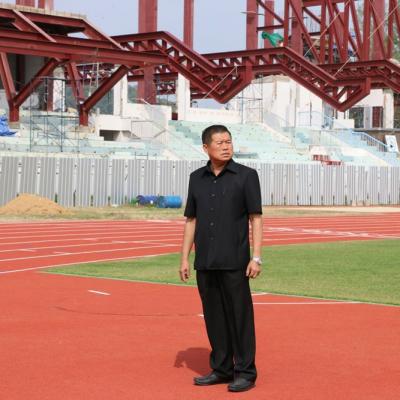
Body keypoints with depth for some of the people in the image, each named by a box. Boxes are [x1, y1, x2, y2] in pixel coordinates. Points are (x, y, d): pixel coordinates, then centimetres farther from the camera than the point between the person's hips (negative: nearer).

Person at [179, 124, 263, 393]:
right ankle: (221, 369, 20)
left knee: (239, 315, -2)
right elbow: (191, 220, 13)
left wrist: (256, 257, -12)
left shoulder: (246, 176, -2)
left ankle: (245, 372, 6)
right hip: (205, 263, 4)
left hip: (234, 262, -4)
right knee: (214, 317, 10)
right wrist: (184, 258, 7)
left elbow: (256, 218, -4)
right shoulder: (197, 178, 10)